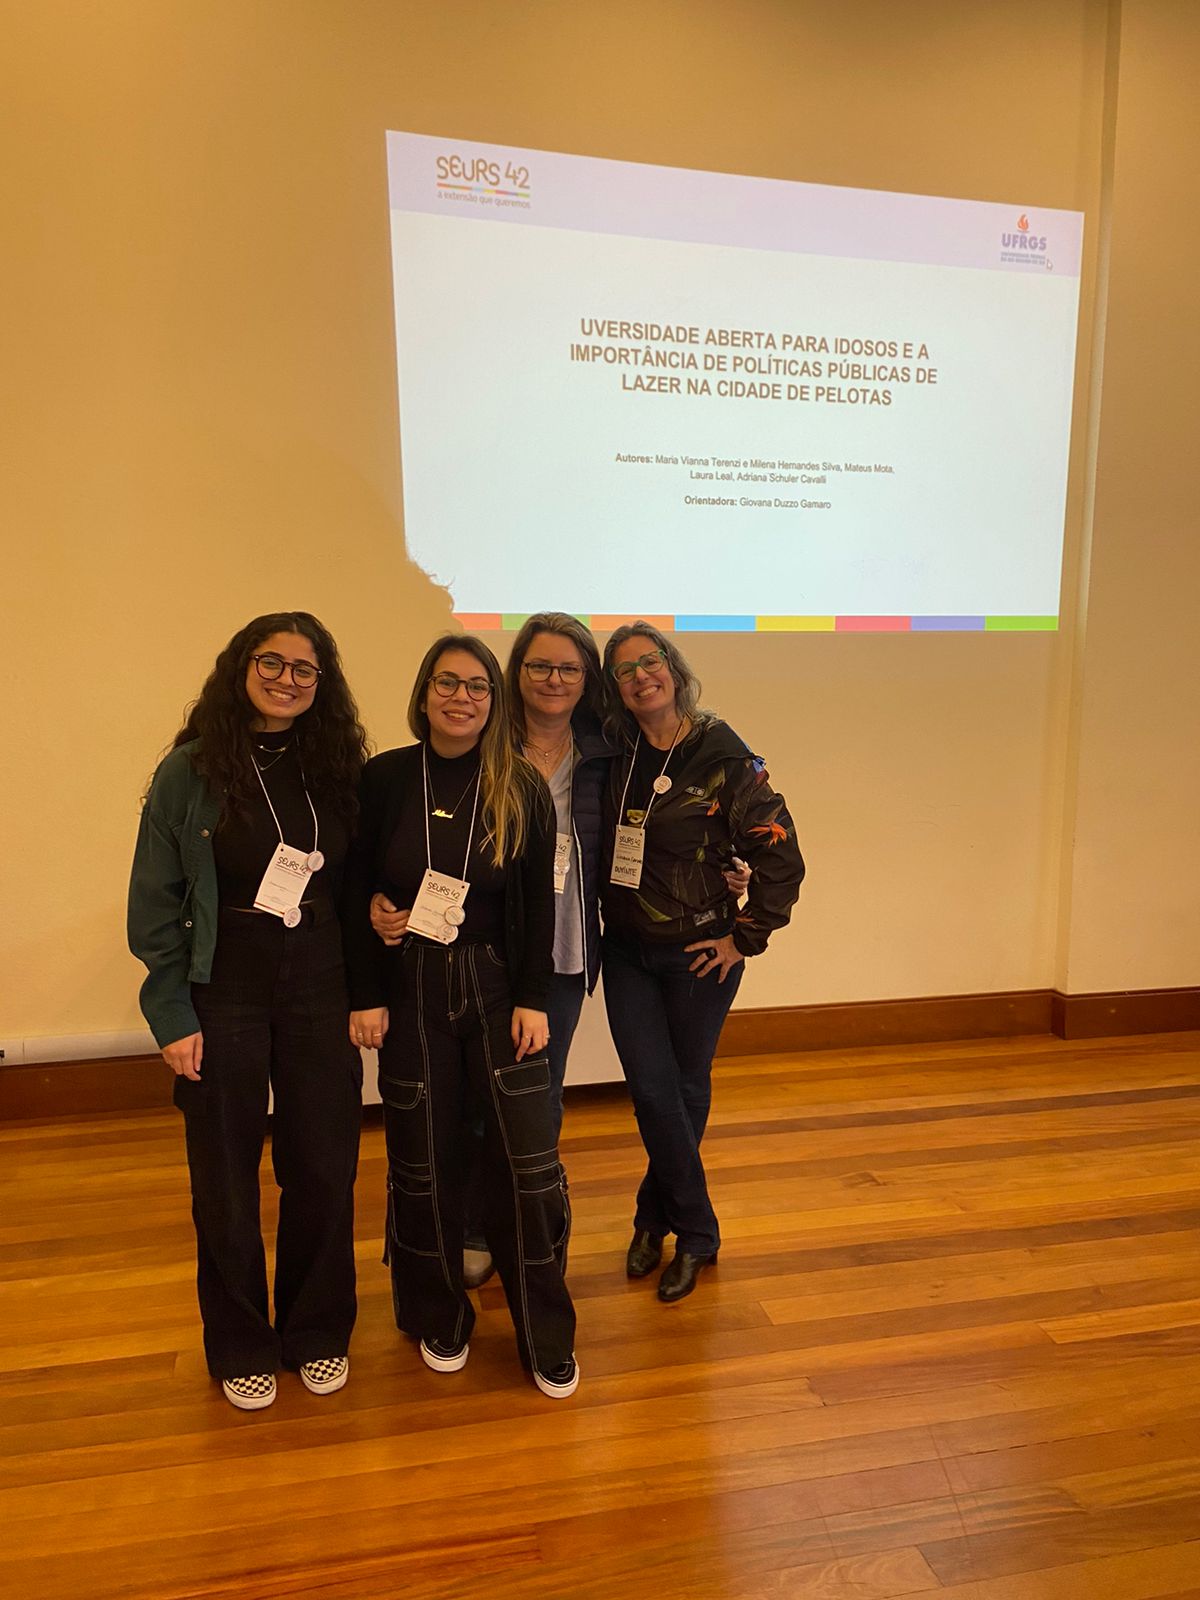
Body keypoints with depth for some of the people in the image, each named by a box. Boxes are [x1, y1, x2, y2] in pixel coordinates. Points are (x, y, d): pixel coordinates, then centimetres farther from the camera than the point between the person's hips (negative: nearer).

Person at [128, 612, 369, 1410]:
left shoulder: (338, 768, 2)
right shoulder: (192, 770, -6)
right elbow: (156, 902, -5)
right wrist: (171, 1013, -8)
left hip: (319, 993, 2)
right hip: (224, 997, -2)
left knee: (325, 1170, 10)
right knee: (227, 1179, 11)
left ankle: (318, 1332, 34)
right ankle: (242, 1347, 33)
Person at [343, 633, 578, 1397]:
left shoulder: (523, 787, -1)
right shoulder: (385, 779, -3)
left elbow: (539, 903, 0)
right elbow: (356, 894, -1)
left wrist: (532, 998, -4)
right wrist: (365, 996, -4)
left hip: (497, 984, 1)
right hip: (410, 989, 0)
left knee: (529, 1156, 2)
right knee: (424, 1157, 11)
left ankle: (547, 1338, 22)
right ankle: (440, 1318, 35)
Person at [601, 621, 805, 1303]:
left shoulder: (724, 757, -13)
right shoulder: (613, 754, -2)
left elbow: (783, 858, -10)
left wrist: (746, 936, -9)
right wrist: (600, 915, 0)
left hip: (699, 953, -3)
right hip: (627, 951, 3)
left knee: (687, 1089, 11)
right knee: (654, 1091, 2)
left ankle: (655, 1219, 32)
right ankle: (697, 1235, 23)